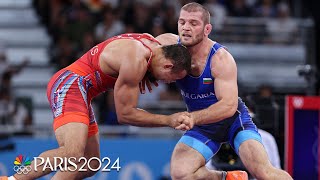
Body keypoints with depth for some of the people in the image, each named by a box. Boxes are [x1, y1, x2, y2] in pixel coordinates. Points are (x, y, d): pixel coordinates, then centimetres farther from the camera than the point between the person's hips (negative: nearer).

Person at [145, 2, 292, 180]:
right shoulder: (169, 43, -13)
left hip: (234, 119, -4)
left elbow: (229, 106, -33)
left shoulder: (220, 59, -25)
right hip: (203, 127, 4)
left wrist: (192, 117, -44)